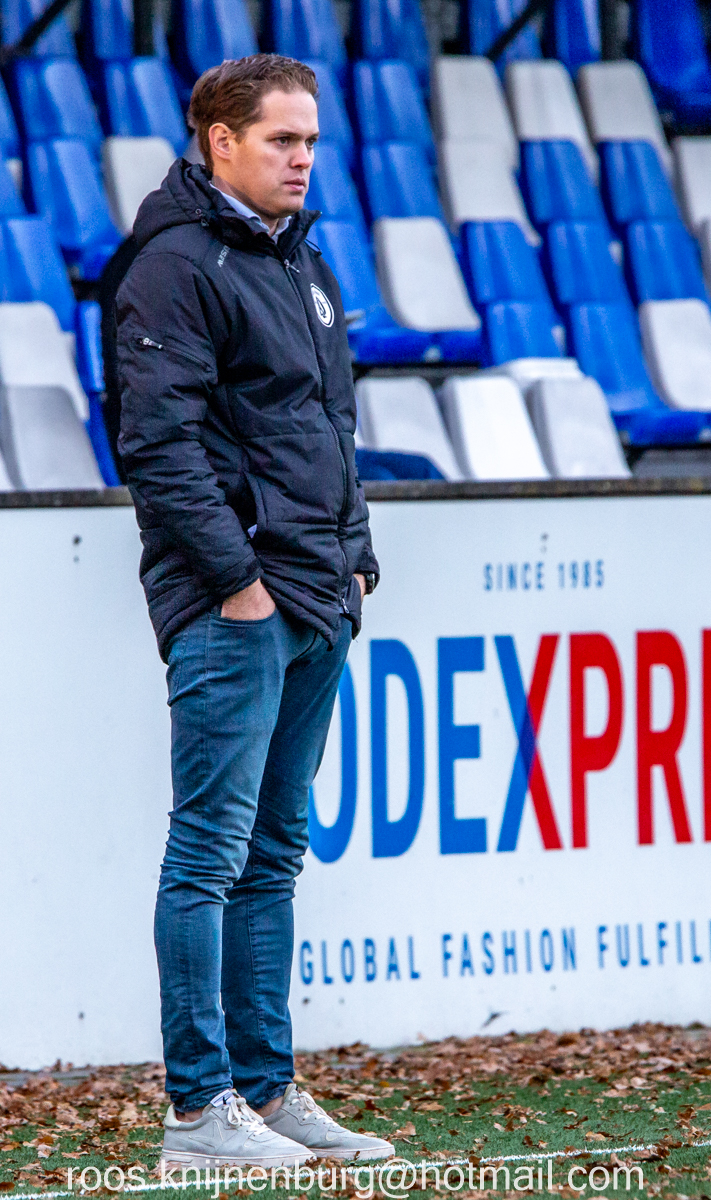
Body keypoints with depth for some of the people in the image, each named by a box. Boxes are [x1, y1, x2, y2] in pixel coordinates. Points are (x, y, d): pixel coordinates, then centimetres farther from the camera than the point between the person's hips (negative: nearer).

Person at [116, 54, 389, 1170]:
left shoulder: (305, 262, 18)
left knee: (272, 855, 12)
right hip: (232, 608, -9)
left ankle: (266, 1087, 17)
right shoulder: (179, 264, -10)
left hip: (318, 603, 9)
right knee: (211, 848, -6)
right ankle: (200, 1107, -5)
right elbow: (158, 440, -17)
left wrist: (355, 556, 16)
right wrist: (234, 572, -18)